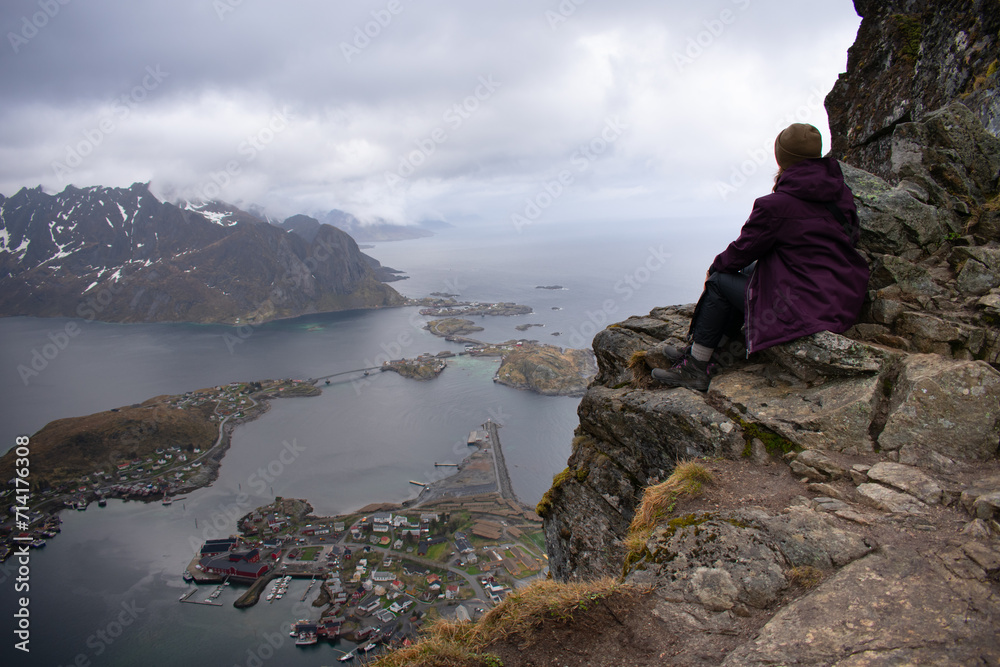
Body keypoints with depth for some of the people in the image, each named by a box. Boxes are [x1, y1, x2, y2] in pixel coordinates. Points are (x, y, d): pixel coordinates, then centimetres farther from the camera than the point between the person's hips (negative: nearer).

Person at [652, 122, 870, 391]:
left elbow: (743, 250, -6)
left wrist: (716, 266, 17)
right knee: (749, 271, 21)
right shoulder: (842, 193, 6)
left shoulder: (777, 205, -17)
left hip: (809, 309, -9)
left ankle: (694, 368, 12)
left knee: (720, 281, 4)